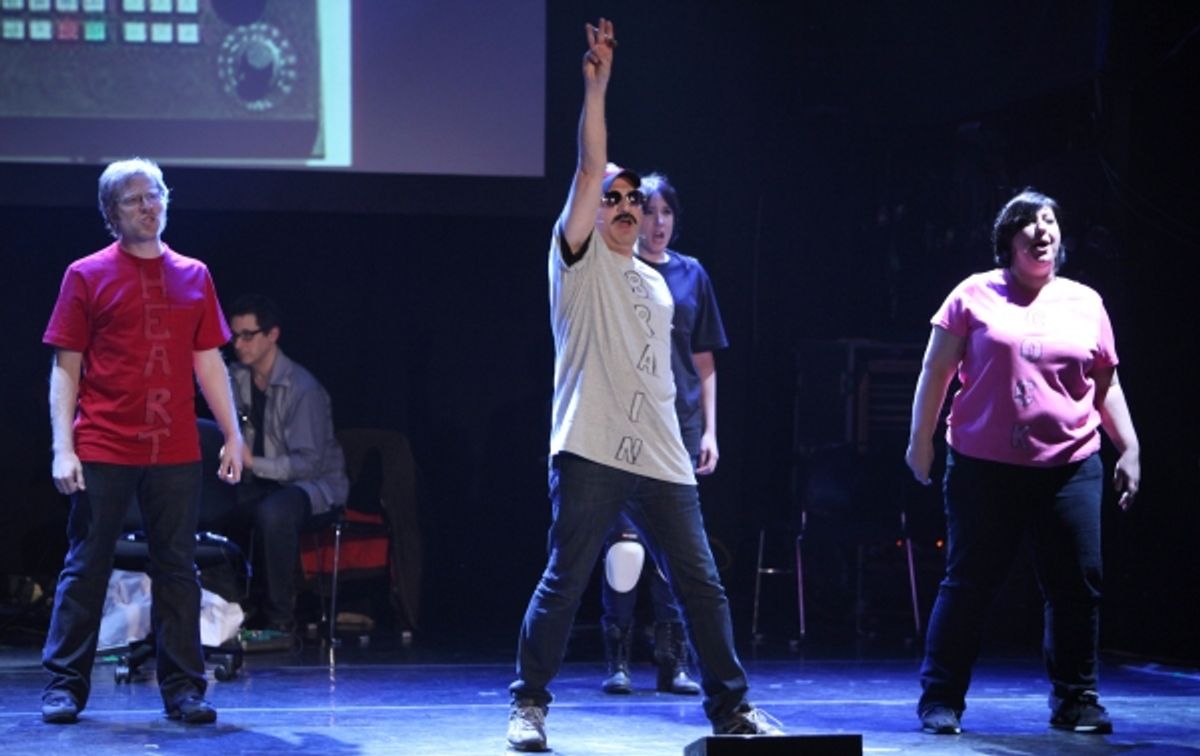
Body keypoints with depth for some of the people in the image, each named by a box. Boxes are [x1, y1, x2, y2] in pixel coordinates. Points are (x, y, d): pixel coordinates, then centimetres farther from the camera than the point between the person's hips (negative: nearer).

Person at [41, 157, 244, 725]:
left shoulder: (193, 277, 11)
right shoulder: (86, 276, 2)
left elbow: (209, 362, 13)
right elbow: (66, 369, 0)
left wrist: (232, 434, 6)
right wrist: (62, 448, -9)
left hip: (176, 453, 3)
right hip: (102, 450, -3)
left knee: (177, 570, 4)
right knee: (86, 567, 1)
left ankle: (183, 688, 9)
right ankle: (65, 686, 7)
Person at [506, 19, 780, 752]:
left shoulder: (657, 284, 22)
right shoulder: (579, 259, 4)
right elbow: (590, 166, -8)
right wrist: (597, 87, -15)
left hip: (660, 458, 6)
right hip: (593, 451, -6)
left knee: (702, 583, 4)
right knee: (563, 582, -6)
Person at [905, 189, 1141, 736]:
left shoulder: (1085, 303, 11)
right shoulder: (975, 296, 3)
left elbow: (1107, 386, 16)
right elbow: (935, 371, 5)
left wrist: (1129, 450, 10)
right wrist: (920, 440, 2)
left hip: (1070, 469, 2)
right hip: (985, 467, -2)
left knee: (1077, 585, 1)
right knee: (968, 583, 0)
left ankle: (1075, 700, 14)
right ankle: (941, 699, 7)